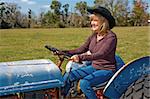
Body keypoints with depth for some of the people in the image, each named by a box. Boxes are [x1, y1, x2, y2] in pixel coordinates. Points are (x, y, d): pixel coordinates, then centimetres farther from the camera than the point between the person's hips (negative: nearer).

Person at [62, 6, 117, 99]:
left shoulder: (111, 37, -18)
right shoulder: (94, 35, 5)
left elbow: (100, 54, -30)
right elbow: (82, 49, 6)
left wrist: (80, 57, -42)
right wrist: (65, 52, -6)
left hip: (106, 70, -7)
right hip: (94, 67, 8)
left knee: (84, 82, -30)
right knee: (68, 76, -5)